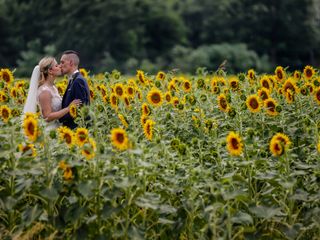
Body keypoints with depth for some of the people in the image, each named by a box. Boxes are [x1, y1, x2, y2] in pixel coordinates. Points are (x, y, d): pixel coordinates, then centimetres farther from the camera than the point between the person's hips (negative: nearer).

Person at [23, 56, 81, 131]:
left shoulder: (53, 88, 10)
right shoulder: (45, 91, -16)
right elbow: (47, 117, -20)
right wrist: (68, 108, -22)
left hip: (57, 127, 8)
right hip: (50, 129, -8)